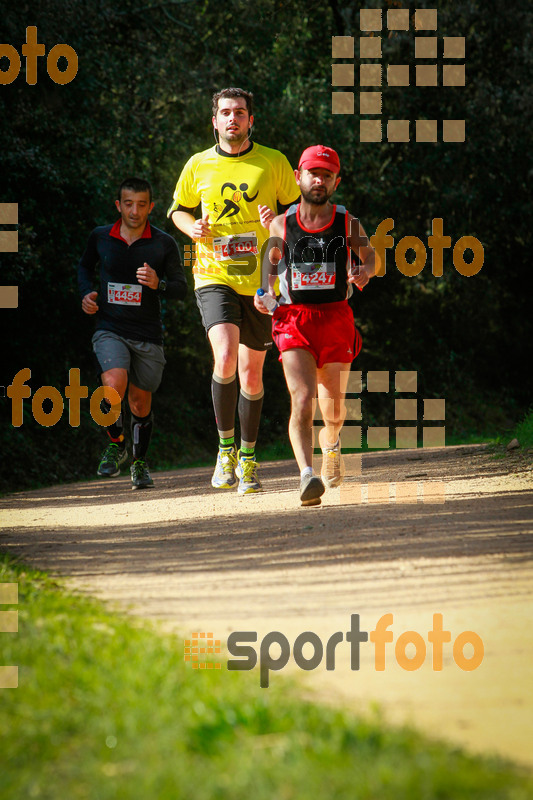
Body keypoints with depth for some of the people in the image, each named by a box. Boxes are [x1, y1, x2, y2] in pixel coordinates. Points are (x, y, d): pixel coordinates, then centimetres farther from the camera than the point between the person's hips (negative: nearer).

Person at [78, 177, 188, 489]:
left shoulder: (164, 244, -3)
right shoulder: (100, 237, 2)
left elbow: (182, 289, 2)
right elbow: (85, 266, 23)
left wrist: (158, 284, -19)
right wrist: (87, 293, 4)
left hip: (148, 335, 0)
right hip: (110, 331, 0)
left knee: (140, 400, 7)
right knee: (115, 384, -25)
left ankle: (140, 462, 31)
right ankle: (116, 445, -1)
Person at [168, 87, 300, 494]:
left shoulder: (274, 163, 2)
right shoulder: (198, 166, 4)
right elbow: (178, 209, 19)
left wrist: (278, 221, -12)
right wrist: (192, 227, -3)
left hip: (260, 281, 1)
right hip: (214, 277, -1)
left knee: (251, 374, 7)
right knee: (225, 359, -22)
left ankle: (248, 458, 24)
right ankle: (226, 448, -6)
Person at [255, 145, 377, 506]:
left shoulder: (349, 225, 1)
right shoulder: (281, 226, 2)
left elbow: (368, 254, 18)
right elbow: (270, 270, 14)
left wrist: (364, 272, -6)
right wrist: (263, 296, -6)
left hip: (336, 319, 1)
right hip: (294, 320, -1)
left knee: (334, 408, 11)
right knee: (302, 399, -21)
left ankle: (331, 443, 47)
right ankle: (307, 475, -30)